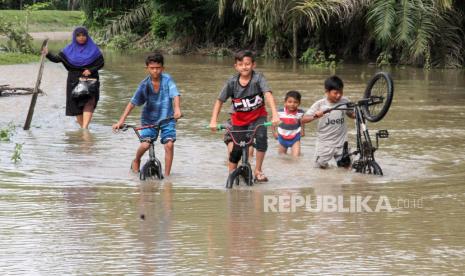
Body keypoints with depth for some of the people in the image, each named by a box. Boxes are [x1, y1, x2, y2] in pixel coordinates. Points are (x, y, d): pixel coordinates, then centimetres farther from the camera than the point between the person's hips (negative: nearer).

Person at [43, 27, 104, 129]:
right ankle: (83, 127, 17)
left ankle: (85, 127, -33)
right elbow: (57, 59, -2)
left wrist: (91, 70, -13)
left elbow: (101, 63, 3)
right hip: (74, 81, 3)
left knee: (89, 102, -22)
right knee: (76, 106, 3)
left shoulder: (93, 48, 2)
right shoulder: (69, 49, 5)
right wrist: (48, 54, -21)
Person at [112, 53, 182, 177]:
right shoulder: (144, 84, -9)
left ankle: (167, 175, -3)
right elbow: (132, 103, -7)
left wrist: (177, 109, -44)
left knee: (169, 144, -16)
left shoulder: (167, 79, -13)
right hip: (149, 119, 1)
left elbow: (175, 95, -24)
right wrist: (121, 121, -13)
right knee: (145, 144, -14)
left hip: (167, 118, -1)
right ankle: (136, 161, 20)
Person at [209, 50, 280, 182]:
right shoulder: (232, 82, -14)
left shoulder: (258, 78, -20)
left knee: (261, 137, -26)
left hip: (258, 116, -2)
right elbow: (219, 101, -9)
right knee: (236, 149, 1)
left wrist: (275, 114, -45)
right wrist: (213, 121, -18)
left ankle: (258, 170, -12)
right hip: (239, 119, 2)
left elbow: (268, 94, -31)